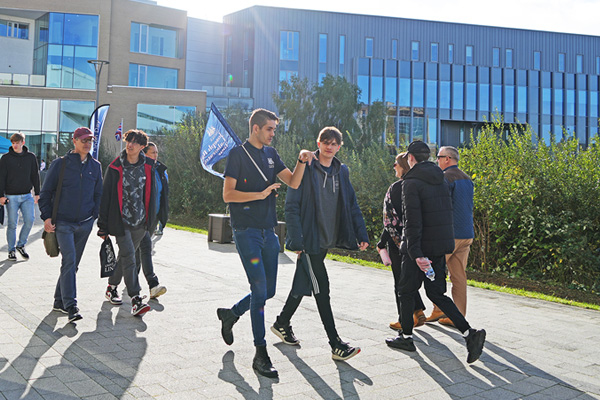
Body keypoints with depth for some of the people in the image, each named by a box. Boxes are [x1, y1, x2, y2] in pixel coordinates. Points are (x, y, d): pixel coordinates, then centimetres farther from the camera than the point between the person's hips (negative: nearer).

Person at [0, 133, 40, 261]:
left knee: (29, 220, -9)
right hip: (11, 197, -2)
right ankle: (11, 250, 13)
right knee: (12, 224, 1)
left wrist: (37, 194, 8)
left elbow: (35, 176, 11)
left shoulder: (31, 157, 6)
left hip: (27, 196, 2)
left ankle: (21, 245, 11)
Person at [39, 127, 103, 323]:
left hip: (85, 223, 4)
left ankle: (59, 301, 26)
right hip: (63, 222, -4)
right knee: (69, 259, -16)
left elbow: (98, 194, 17)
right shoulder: (60, 164, -3)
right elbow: (46, 192, 1)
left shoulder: (95, 166, 9)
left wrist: (95, 215, 7)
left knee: (73, 263, 11)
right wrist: (46, 217, -6)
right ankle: (70, 306, -15)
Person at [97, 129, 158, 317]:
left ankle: (112, 287, 36)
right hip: (121, 221, -3)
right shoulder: (115, 167, -4)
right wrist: (103, 226, -3)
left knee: (125, 256, 16)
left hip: (140, 221, 4)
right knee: (129, 257, -12)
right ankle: (136, 299, -12)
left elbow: (151, 194, 13)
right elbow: (106, 196, -1)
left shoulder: (148, 166, 4)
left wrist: (151, 220, 11)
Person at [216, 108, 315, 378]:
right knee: (259, 290, -8)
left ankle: (230, 314, 36)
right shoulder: (238, 154, -6)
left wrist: (301, 162, -8)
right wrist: (261, 194, -18)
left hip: (268, 231, 7)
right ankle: (260, 354, 2)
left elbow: (293, 182, 8)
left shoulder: (270, 154, 14)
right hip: (246, 232, -7)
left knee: (268, 291, 12)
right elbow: (228, 195, -13)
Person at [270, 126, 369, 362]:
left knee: (305, 282, 17)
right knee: (321, 287, -7)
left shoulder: (341, 172, 10)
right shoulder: (306, 168, -9)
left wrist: (361, 234, 3)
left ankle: (282, 323, 35)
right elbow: (292, 206, -12)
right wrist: (297, 240, -19)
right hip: (309, 239, -7)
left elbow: (351, 204, 13)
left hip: (327, 239, 7)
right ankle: (336, 345, -3)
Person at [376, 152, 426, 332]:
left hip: (398, 241, -6)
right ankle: (418, 311, 15)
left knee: (401, 281, 4)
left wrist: (382, 243, -8)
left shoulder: (396, 188, -14)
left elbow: (391, 219, -16)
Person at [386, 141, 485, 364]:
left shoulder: (411, 182, -14)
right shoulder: (441, 180, 11)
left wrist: (416, 253, -23)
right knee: (436, 293, 12)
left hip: (420, 247, -7)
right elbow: (447, 214, 15)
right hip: (441, 246, 7)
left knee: (407, 291, 11)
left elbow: (412, 221, -21)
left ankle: (406, 337, 23)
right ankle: (470, 333, -1)